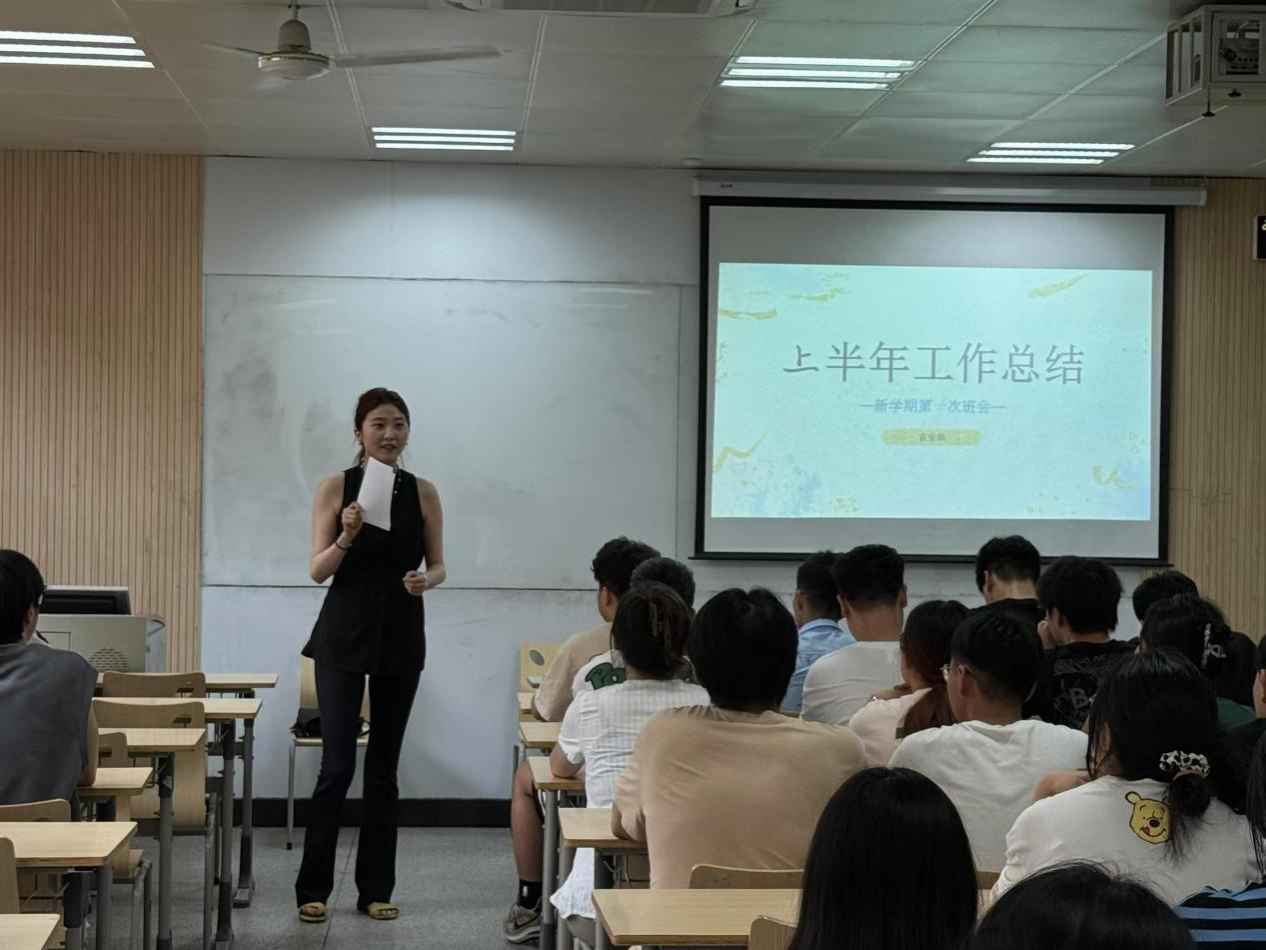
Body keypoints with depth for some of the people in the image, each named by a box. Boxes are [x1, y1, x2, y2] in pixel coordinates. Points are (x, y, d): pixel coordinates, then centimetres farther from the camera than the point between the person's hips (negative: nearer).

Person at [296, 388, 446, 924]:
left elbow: (438, 565, 7)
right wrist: (347, 537, -25)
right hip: (344, 634, -2)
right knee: (337, 764, -5)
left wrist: (426, 580, -16)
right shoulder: (335, 488, -3)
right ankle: (313, 888, 8)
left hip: (400, 637, 2)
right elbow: (318, 571, -7)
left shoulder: (423, 492, 3)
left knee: (384, 767, 7)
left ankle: (376, 889, 15)